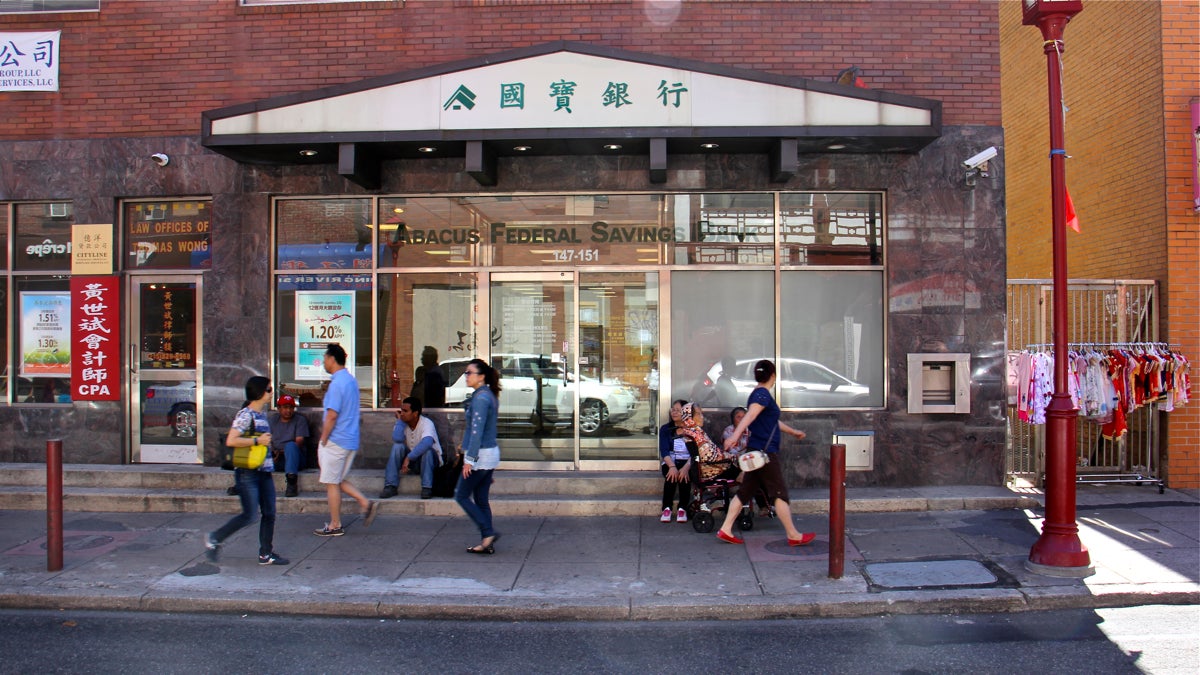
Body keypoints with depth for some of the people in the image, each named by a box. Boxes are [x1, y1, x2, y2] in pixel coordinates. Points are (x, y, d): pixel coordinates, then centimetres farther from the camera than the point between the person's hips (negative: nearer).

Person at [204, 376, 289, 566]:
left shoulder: (261, 414, 13)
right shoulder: (245, 415, -13)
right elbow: (231, 441, -22)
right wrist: (257, 440, -19)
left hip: (265, 472, 8)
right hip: (248, 473, -8)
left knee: (269, 514, 7)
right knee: (248, 515, -4)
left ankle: (266, 553, 15)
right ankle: (214, 538, 15)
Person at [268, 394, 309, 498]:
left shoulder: (300, 420, 6)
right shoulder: (271, 419, 15)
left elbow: (299, 441, -7)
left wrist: (283, 452, -22)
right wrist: (272, 451, -18)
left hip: (293, 458, -3)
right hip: (274, 456, 3)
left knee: (290, 445, -35)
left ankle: (292, 484, -42)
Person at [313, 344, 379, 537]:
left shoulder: (337, 383, -18)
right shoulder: (351, 380, 12)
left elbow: (332, 415, -22)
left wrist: (323, 441, -12)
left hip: (336, 441, -9)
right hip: (350, 440, 9)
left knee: (332, 483, 2)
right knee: (339, 480, 19)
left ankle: (335, 526, 10)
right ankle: (367, 504, 7)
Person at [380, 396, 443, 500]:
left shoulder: (427, 423, -23)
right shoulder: (402, 423, -7)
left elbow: (426, 443, -43)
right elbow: (397, 439, -28)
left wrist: (408, 458, -45)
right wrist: (400, 421, -20)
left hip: (430, 460, -4)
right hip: (412, 460, 4)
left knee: (427, 449, -36)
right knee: (398, 446, -22)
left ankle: (427, 487, -29)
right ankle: (391, 486, -22)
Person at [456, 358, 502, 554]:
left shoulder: (480, 398, -17)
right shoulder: (489, 395, 13)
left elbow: (477, 430, -22)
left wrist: (469, 459, -21)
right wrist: (465, 446, 26)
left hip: (480, 455, -9)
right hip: (491, 453, 9)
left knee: (461, 496, 2)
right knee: (481, 499, 12)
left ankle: (488, 533, -2)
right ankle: (487, 543, 12)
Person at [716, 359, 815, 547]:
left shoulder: (759, 394, 18)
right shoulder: (763, 394, -13)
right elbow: (750, 414, -30)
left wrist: (793, 431, 45)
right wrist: (735, 435, -44)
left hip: (757, 452, 10)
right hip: (765, 452, -10)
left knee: (745, 492, 9)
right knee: (779, 493, -1)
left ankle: (725, 530, 9)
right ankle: (793, 536, 7)